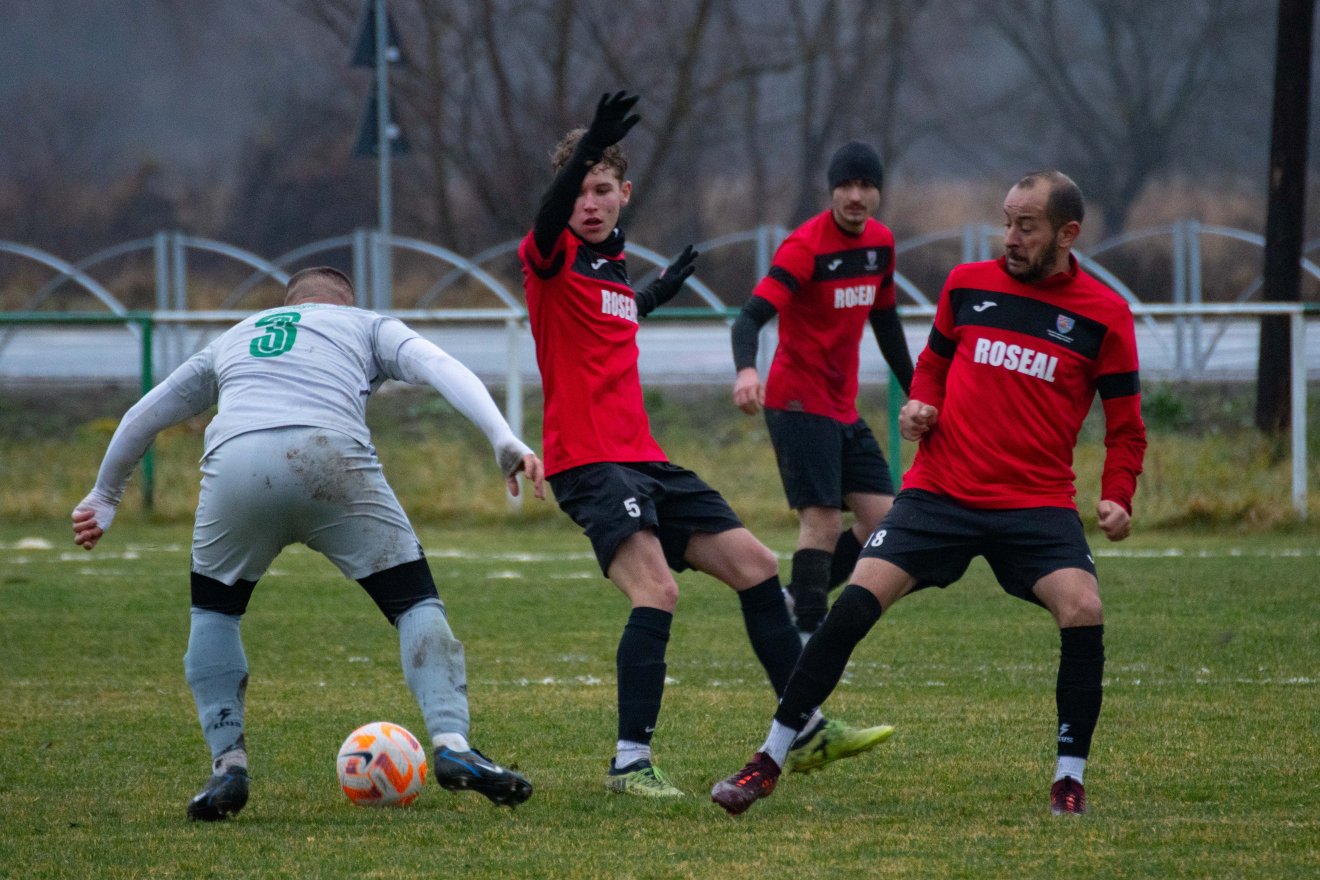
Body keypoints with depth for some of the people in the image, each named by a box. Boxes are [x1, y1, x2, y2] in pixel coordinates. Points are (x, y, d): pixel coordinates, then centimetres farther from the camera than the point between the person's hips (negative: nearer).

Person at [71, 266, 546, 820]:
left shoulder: (234, 339, 40)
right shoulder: (366, 325, 31)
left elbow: (144, 416, 48)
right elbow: (441, 369, 12)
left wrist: (104, 498, 61)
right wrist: (504, 441, 1)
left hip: (233, 462, 2)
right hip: (331, 458, -2)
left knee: (213, 611, 26)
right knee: (416, 602, 9)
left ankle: (227, 765, 13)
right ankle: (451, 744, -10)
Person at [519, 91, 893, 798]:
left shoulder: (614, 266, 17)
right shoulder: (551, 259, -6)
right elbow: (549, 218, -31)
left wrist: (654, 293, 45)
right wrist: (588, 149, -48)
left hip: (644, 461, 9)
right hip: (590, 463, -9)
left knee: (755, 565, 9)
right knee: (657, 591, -25)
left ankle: (806, 730, 19)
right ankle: (630, 763, -22)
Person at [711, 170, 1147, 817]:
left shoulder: (1103, 314, 0)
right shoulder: (968, 285, 6)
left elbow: (1125, 425, 5)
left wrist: (1118, 498, -10)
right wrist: (920, 406, 1)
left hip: (1038, 502, -1)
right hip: (940, 490, 1)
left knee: (1083, 611, -24)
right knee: (854, 604, -13)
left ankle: (1070, 778, -7)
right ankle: (770, 760, -4)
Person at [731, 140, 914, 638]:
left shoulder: (880, 242, 7)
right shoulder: (806, 247, -16)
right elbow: (751, 317, -26)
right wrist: (746, 370, -45)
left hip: (842, 408, 8)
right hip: (800, 403, -8)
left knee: (883, 520, 2)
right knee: (823, 519, -16)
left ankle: (796, 601, 15)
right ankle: (808, 635, -12)